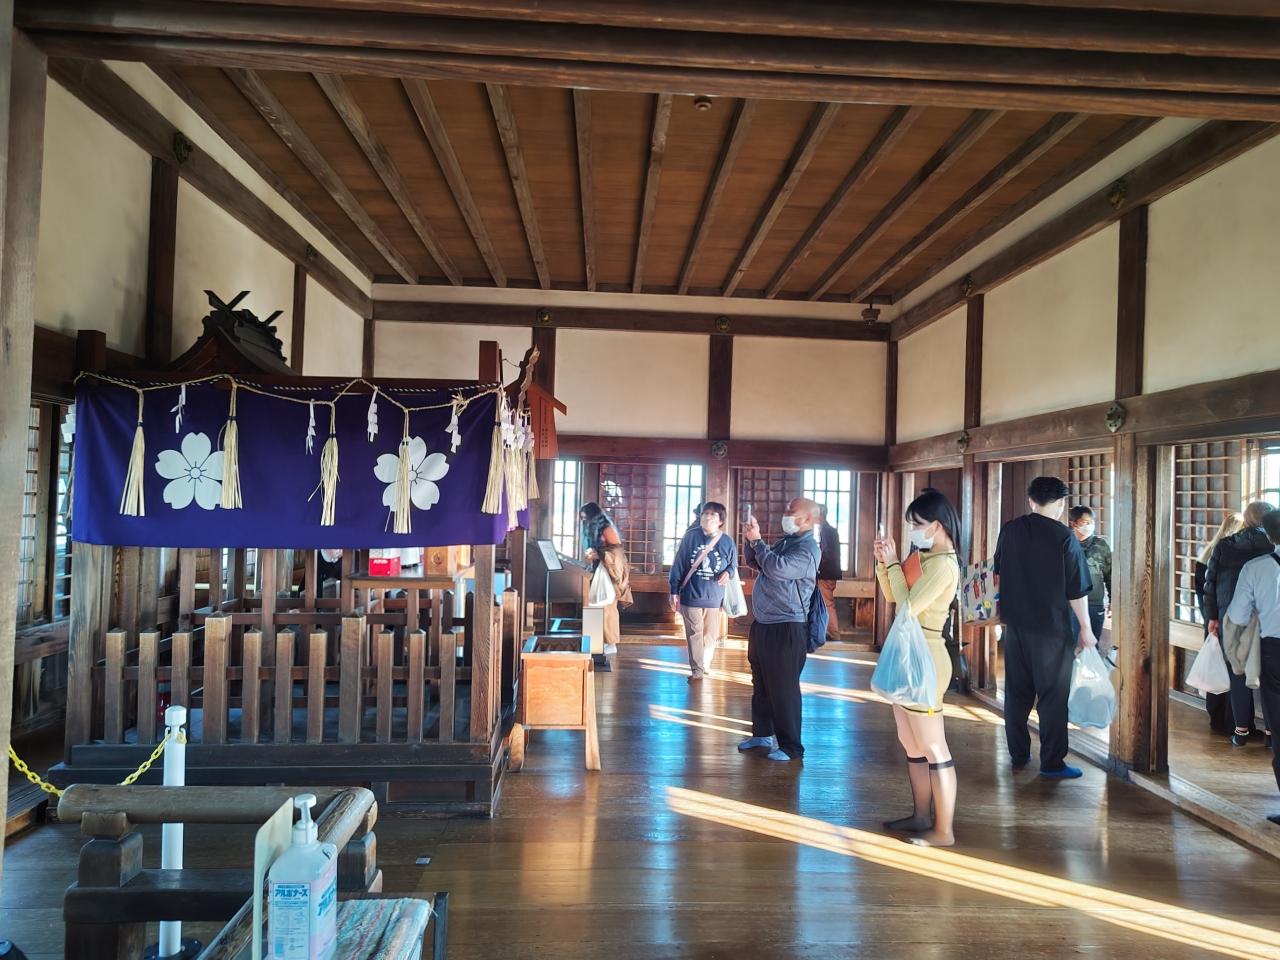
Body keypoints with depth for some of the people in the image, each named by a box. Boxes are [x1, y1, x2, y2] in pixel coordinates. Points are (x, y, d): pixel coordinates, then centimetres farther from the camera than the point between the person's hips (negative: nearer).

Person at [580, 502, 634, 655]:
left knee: (608, 608, -7)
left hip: (610, 575, -8)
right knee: (602, 608, 7)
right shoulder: (593, 530, 15)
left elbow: (618, 552, -19)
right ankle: (605, 641, 11)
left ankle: (612, 644, -2)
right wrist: (590, 556, 0)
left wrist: (597, 554, -24)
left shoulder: (606, 529, -12)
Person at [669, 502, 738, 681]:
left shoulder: (727, 541, -5)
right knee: (694, 634, 4)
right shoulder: (691, 536, -8)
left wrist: (728, 573, -14)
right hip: (691, 595, -1)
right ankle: (697, 670, 12)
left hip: (713, 596, 2)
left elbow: (733, 564, 11)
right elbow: (679, 564, -3)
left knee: (711, 634, 13)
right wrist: (674, 591, -3)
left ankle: (705, 664, 34)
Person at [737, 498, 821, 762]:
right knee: (761, 685, 18)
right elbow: (755, 562, 21)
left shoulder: (807, 548, -15)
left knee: (783, 689, -2)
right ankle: (763, 733, 32)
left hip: (786, 630, -9)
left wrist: (757, 540, -18)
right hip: (763, 625, 9)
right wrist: (751, 538, 4)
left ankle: (791, 746, 8)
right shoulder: (785, 541, 13)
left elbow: (777, 568, -29)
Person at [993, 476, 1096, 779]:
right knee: (1052, 696, 6)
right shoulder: (1063, 537, -15)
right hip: (1053, 628, -5)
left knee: (1017, 691, 14)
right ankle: (1052, 763, 12)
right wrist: (1086, 628, -1)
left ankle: (1018, 754, 23)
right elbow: (1076, 591, -12)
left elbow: (998, 574, 12)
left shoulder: (1010, 530, 0)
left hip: (1016, 623, 5)